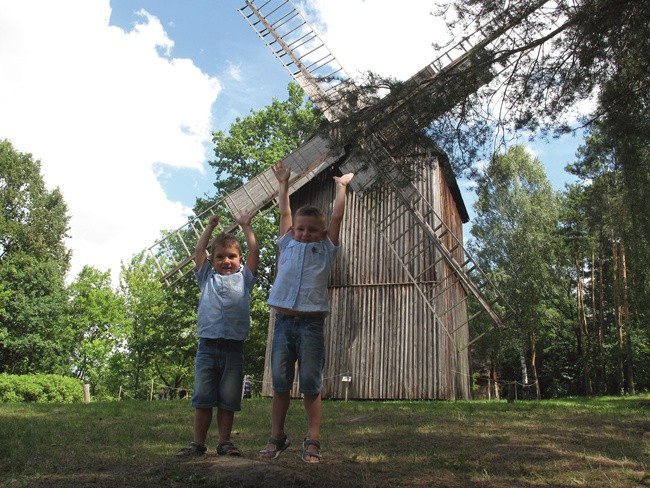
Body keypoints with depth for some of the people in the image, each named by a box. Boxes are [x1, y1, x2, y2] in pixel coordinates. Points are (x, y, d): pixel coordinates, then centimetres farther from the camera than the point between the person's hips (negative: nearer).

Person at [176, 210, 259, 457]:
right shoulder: (207, 277, 15)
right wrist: (210, 226, 20)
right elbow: (199, 250, 13)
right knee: (202, 398, 4)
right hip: (207, 346, 1)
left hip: (233, 348, -1)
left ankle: (224, 442, 15)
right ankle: (198, 443, 12)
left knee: (228, 400, 5)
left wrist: (245, 226, 17)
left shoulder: (244, 277, 12)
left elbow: (255, 251, 9)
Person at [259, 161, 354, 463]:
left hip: (311, 323, -2)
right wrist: (284, 184, 30)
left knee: (311, 384, 0)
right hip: (283, 321, 2)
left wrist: (341, 186, 18)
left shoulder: (326, 249, 9)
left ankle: (312, 441, 6)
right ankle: (276, 437, 16)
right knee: (280, 384, 6)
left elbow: (337, 216, 8)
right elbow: (284, 212, 22)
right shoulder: (287, 245, 15)